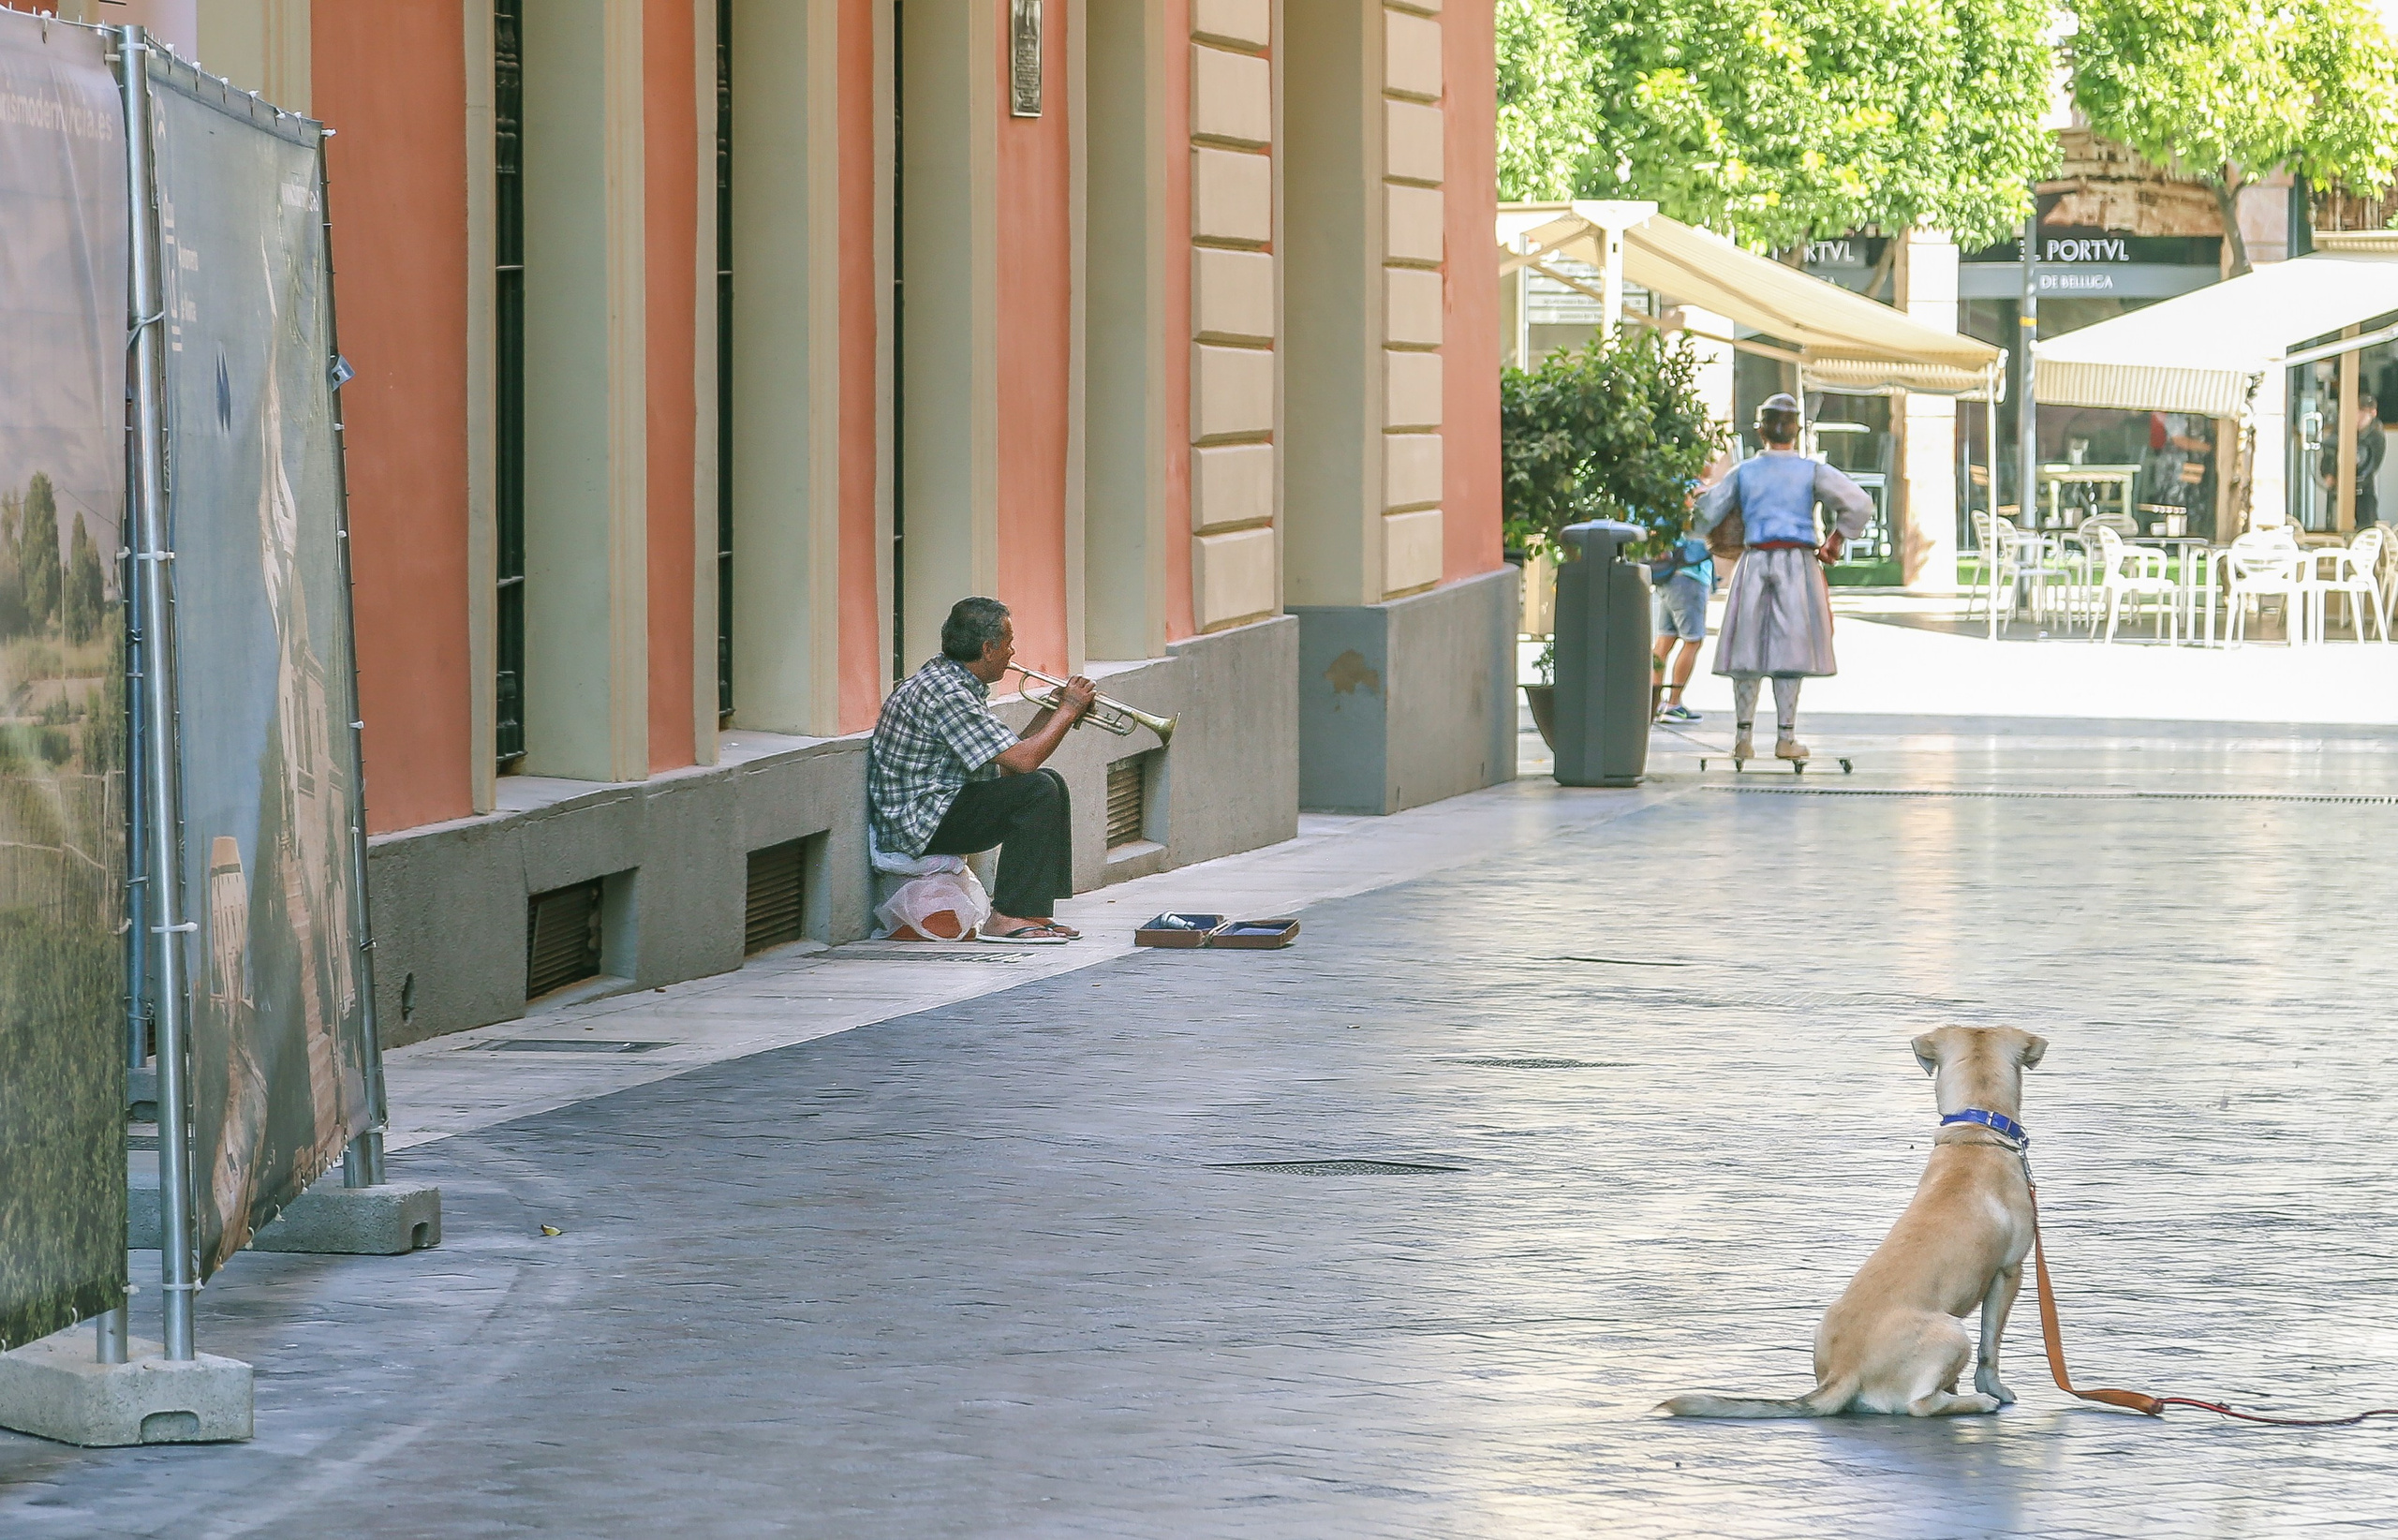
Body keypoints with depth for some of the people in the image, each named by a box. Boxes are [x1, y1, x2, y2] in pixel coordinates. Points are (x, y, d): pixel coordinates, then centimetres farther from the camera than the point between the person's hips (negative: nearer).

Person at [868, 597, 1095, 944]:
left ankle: (1036, 912, 8)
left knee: (1052, 784, 12)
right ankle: (1006, 918, -18)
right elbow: (1022, 760, -24)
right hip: (917, 825, -11)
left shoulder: (951, 681, 13)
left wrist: (1052, 712, 9)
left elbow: (1005, 764, 15)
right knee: (1038, 789, -20)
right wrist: (1068, 710, -11)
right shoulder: (946, 694, -21)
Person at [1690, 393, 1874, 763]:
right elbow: (1858, 504, -7)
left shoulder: (1743, 472, 5)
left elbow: (1705, 514, 4)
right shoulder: (1812, 471, 0)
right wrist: (1835, 541, 6)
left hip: (1754, 562, 1)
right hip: (1797, 563, -1)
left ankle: (1744, 736, 4)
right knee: (1788, 649, 1)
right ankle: (1786, 738, 0)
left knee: (1748, 648, 6)